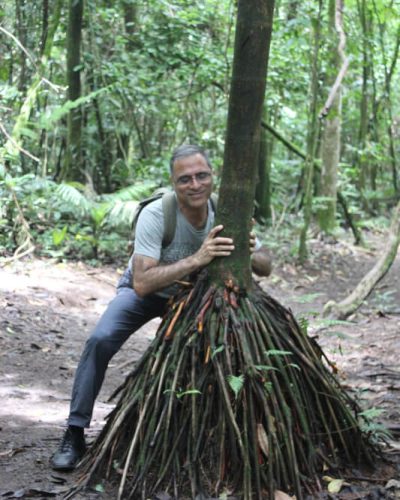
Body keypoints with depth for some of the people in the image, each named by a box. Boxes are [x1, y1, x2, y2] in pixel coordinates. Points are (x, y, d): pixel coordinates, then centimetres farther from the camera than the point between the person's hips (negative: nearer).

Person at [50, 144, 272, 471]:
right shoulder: (155, 215, -34)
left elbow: (265, 268, -14)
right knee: (101, 340, -26)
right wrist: (196, 259, -52)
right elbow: (142, 284, -43)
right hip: (146, 293, -4)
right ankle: (75, 435, -13)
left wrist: (248, 255, -38)